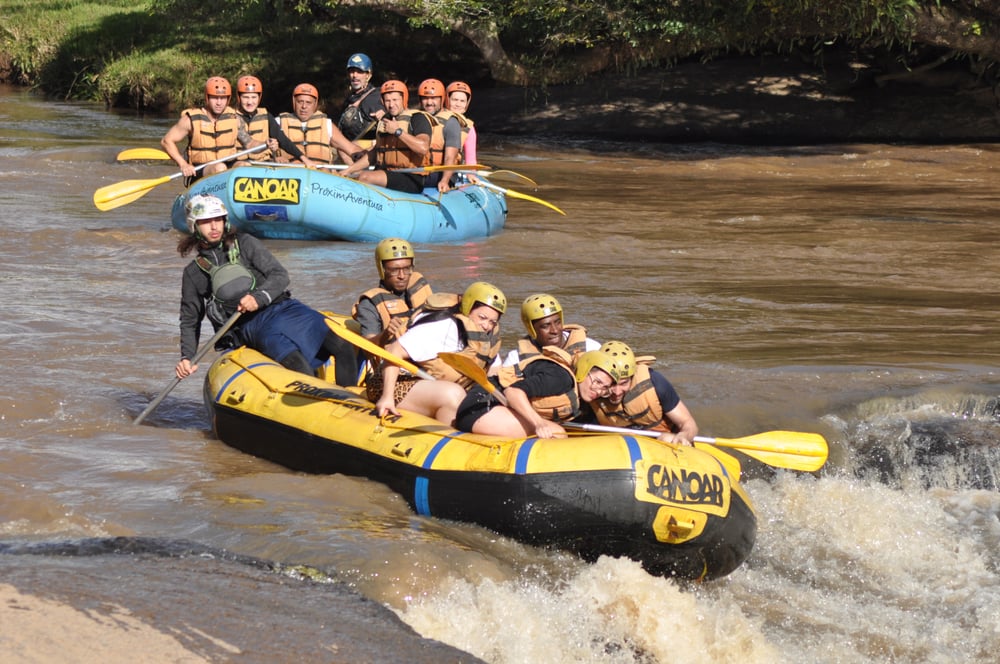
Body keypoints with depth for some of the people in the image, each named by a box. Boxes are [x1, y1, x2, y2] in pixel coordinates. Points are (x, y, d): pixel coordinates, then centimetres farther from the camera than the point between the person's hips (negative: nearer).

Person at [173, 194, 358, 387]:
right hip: (252, 326, -2)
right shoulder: (193, 274, 15)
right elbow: (190, 321, 19)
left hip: (284, 307, 2)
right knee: (297, 364, -33)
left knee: (343, 346, -20)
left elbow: (280, 276, 5)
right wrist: (187, 357, 3)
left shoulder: (245, 243, 14)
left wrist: (259, 297, -15)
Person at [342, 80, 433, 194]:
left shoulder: (417, 118, -5)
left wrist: (398, 131, -19)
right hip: (385, 173, 9)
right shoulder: (384, 121, 20)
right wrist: (348, 170, 18)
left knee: (365, 177, -28)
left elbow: (423, 148, -23)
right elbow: (374, 153, 27)